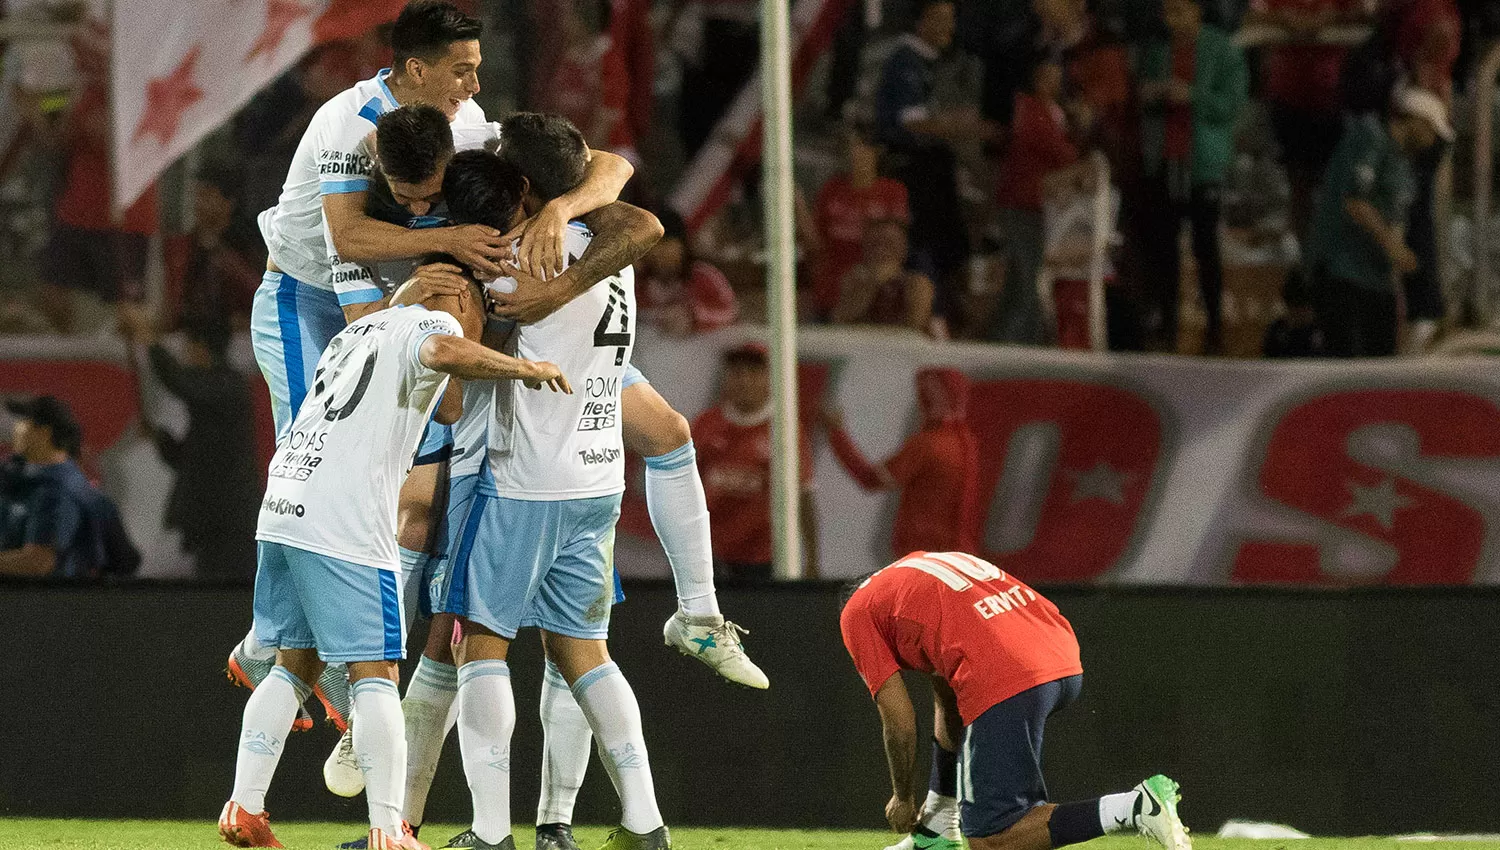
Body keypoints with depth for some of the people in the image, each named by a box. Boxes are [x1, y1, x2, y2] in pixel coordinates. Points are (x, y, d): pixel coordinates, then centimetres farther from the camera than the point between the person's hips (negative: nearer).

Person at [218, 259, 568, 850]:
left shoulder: (364, 329, 29)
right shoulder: (434, 323, 2)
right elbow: (441, 354, -24)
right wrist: (525, 370, -13)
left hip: (283, 507, 8)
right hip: (344, 522, -8)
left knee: (295, 665, 16)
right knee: (373, 672, -5)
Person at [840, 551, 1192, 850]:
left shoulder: (857, 612, 14)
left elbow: (900, 722, 8)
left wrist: (903, 798, 24)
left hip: (1004, 687, -9)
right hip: (1067, 665, 9)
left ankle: (1135, 807, -15)